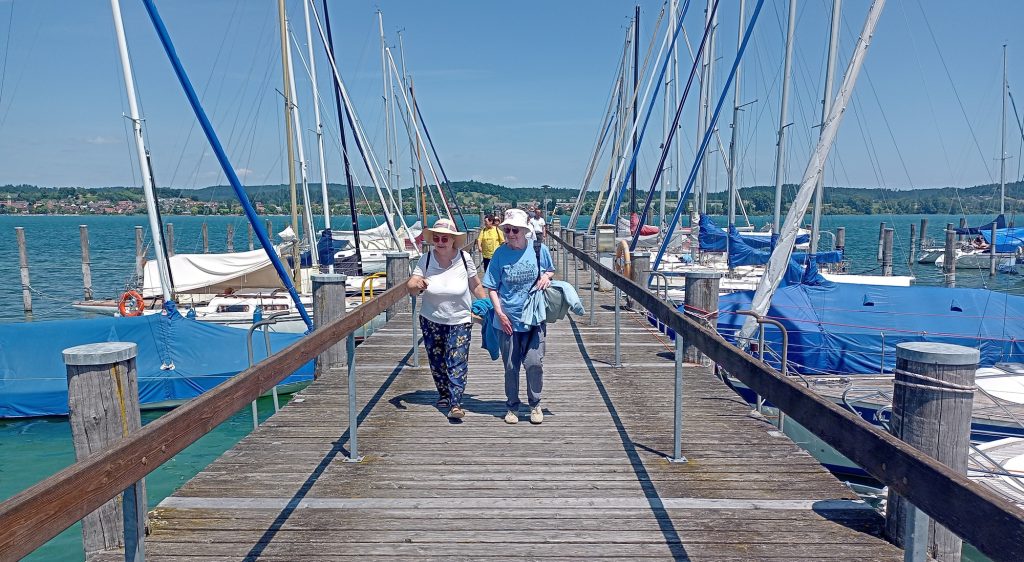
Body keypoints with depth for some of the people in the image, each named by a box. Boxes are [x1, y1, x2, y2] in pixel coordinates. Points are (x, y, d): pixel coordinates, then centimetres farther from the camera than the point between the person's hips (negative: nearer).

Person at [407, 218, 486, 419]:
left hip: (459, 321, -2)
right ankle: (444, 394, 34)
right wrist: (416, 285, -39)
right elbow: (411, 286, -16)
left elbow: (476, 285, 2)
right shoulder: (426, 260, -9)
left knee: (457, 362, -10)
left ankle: (455, 404, -9)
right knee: (437, 361, 13)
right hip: (432, 321, 2)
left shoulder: (464, 258, -10)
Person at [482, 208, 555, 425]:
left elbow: (551, 271, 16)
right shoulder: (500, 254, -4)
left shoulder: (539, 250, -2)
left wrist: (546, 277, -8)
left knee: (534, 362, -5)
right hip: (507, 320, 0)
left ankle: (535, 404, 18)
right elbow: (491, 287, 0)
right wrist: (499, 313, -11)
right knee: (510, 366, 10)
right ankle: (512, 406, 28)